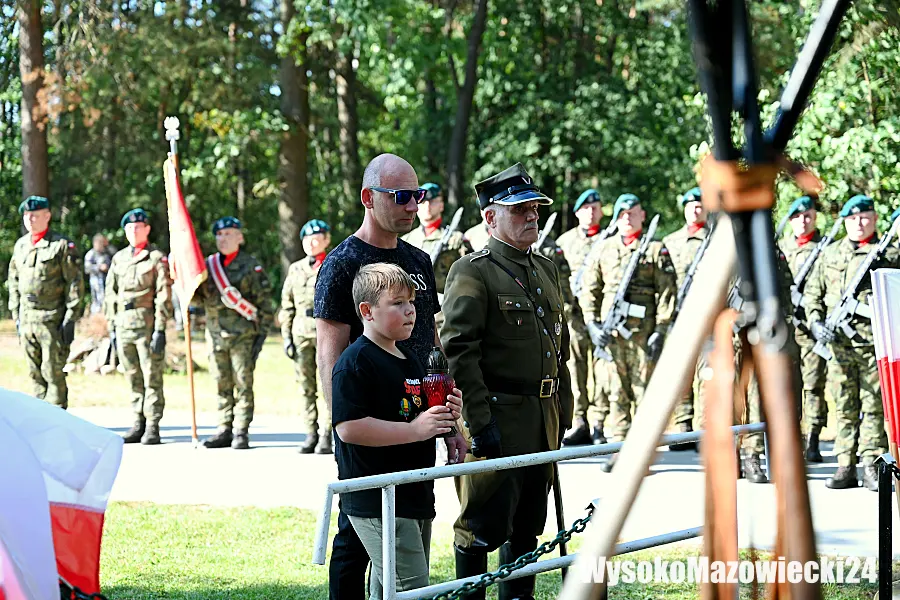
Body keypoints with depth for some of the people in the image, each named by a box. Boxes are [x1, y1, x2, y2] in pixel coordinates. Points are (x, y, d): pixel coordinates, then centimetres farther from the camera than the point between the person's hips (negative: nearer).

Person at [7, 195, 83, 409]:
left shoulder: (63, 245, -5)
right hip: (27, 318, 6)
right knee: (35, 374, 7)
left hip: (53, 318, -6)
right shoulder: (20, 245, 13)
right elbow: (13, 282, 19)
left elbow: (75, 283, -6)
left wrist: (70, 319, -11)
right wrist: (16, 316, 13)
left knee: (53, 372, -6)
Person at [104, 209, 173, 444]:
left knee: (152, 378, -4)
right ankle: (138, 423, 14)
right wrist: (112, 327, 12)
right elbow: (110, 294, 18)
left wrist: (160, 330, -11)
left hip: (147, 326, -5)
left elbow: (164, 296, -5)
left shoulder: (157, 259, 0)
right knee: (133, 379, 8)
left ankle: (152, 427, -2)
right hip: (124, 326, 5)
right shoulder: (119, 258, 15)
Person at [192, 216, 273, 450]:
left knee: (243, 384, -4)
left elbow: (264, 303, -2)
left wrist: (261, 334, -8)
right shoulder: (208, 264, 12)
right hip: (216, 334, 4)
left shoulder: (251, 266, -1)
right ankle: (225, 430, 14)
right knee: (222, 385, 8)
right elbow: (198, 297, 14)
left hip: (243, 335, -4)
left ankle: (241, 433, -1)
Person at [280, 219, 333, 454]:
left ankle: (326, 437, -3)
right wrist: (287, 336, 6)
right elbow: (287, 306, 14)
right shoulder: (296, 269, 14)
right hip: (302, 331, 4)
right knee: (306, 386, 4)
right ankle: (311, 434, 9)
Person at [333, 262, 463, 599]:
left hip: (417, 496, 9)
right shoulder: (355, 363, -13)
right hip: (376, 503, -9)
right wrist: (415, 430, -23)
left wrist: (446, 415, 7)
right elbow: (348, 428, -22)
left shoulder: (411, 361, 17)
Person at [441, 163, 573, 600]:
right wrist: (480, 422, -20)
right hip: (497, 416, -7)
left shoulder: (546, 269, 16)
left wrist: (563, 412, 17)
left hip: (543, 418, 7)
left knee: (527, 525, 14)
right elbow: (459, 351, -15)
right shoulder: (472, 273, -8)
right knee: (484, 523, -3)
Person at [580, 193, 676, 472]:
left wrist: (661, 331, -8)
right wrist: (592, 324, 2)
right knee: (617, 392, 5)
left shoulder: (657, 250, 3)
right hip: (610, 332, 3)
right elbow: (590, 290, 14)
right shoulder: (603, 249, 13)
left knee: (644, 391, -2)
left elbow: (667, 294, 0)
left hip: (643, 331, -3)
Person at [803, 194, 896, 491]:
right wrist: (816, 323, -1)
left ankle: (871, 466, 0)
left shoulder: (889, 255, 7)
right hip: (839, 343, 2)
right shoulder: (830, 254, 15)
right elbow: (812, 294, 16)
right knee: (844, 407, 5)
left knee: (874, 405, -3)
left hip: (875, 343, -2)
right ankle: (845, 467, 8)